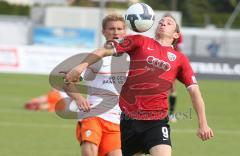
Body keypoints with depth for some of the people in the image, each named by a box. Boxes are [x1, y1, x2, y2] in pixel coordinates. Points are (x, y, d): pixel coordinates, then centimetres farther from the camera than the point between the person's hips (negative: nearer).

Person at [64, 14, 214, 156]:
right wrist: (80, 67, -9)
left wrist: (203, 123, 3)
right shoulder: (140, 42, 8)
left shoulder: (180, 59, 11)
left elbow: (194, 91, 10)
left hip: (157, 120, -1)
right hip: (128, 117, 1)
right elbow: (105, 51, 4)